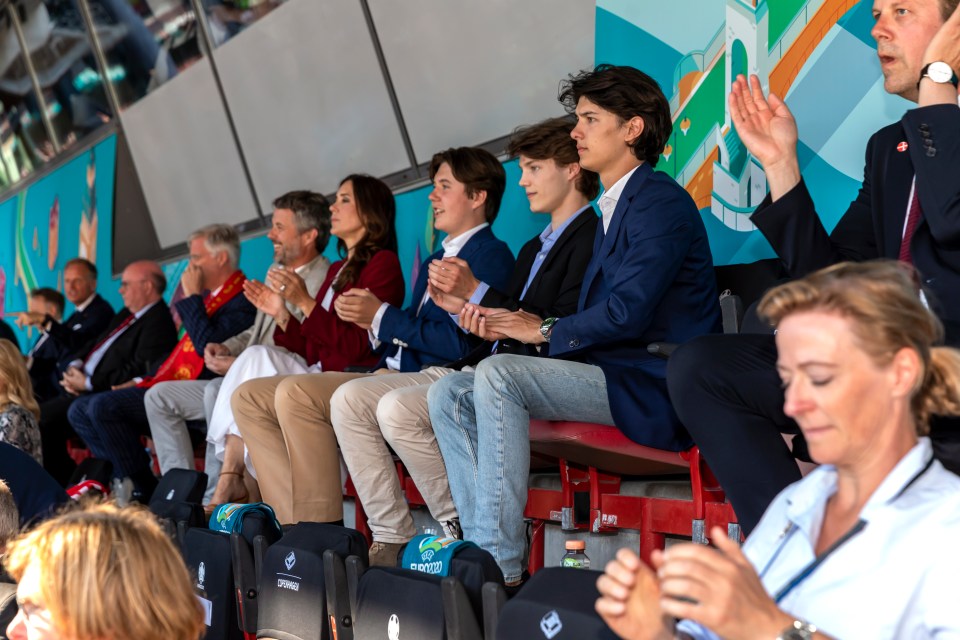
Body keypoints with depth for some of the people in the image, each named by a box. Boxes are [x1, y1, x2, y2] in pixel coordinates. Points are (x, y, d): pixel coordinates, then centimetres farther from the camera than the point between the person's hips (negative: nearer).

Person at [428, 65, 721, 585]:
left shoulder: (659, 201, -9)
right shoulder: (614, 209, 21)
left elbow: (628, 312, -20)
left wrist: (545, 331, -8)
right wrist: (507, 320, 4)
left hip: (647, 384, -10)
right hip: (607, 372, 10)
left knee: (499, 373, -28)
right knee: (449, 394, 0)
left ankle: (500, 566, -27)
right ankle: (484, 545, -9)